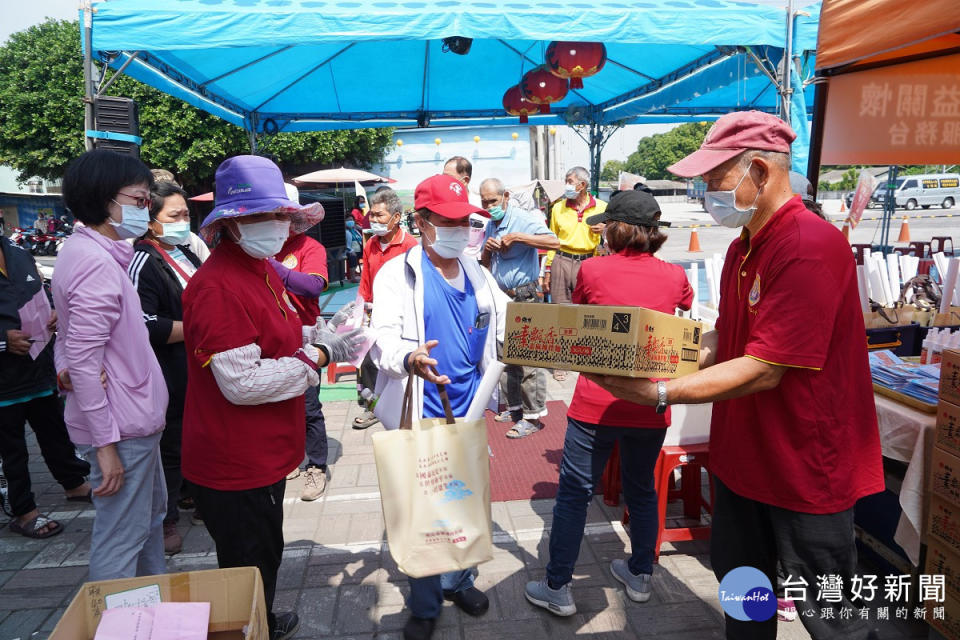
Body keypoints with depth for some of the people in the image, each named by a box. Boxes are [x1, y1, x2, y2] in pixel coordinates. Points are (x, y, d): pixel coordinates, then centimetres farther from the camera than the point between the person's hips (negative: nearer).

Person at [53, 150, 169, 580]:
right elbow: (84, 360, -24)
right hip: (123, 426, -11)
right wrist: (105, 443, -22)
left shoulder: (88, 251, 11)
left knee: (151, 515, 24)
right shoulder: (96, 262, -21)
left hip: (134, 419, 11)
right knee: (120, 540, 2)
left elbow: (72, 337, 17)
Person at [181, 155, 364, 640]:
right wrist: (314, 359, -18)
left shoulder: (261, 268, 7)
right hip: (234, 466, -10)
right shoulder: (218, 287, -26)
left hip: (262, 454, 10)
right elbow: (242, 383, -29)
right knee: (249, 567, 12)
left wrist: (323, 337, -1)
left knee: (264, 552, 28)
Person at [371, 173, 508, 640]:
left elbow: (506, 324, 12)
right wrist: (409, 359, -42)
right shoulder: (397, 274, -9)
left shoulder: (478, 275, 8)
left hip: (468, 410, 5)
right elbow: (384, 338, -20)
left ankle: (458, 581, 42)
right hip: (420, 417, -5)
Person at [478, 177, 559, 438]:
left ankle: (533, 415, 1)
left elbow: (554, 242, -26)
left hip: (523, 298, -9)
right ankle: (515, 406, 27)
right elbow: (485, 264, 19)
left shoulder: (523, 219, -11)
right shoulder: (491, 225, 14)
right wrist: (487, 249, -3)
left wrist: (516, 237, -25)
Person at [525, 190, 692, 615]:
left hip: (596, 403, -3)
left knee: (574, 493, 7)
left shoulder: (593, 269, -7)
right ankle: (640, 575, 37)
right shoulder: (674, 276, 2)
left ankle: (558, 588, 17)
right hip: (650, 404, 4)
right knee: (642, 489, 21)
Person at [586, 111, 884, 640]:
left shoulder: (810, 247, -24)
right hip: (741, 458, 8)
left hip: (806, 471, -8)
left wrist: (658, 393, -29)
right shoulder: (743, 247, 6)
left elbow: (763, 370, -27)